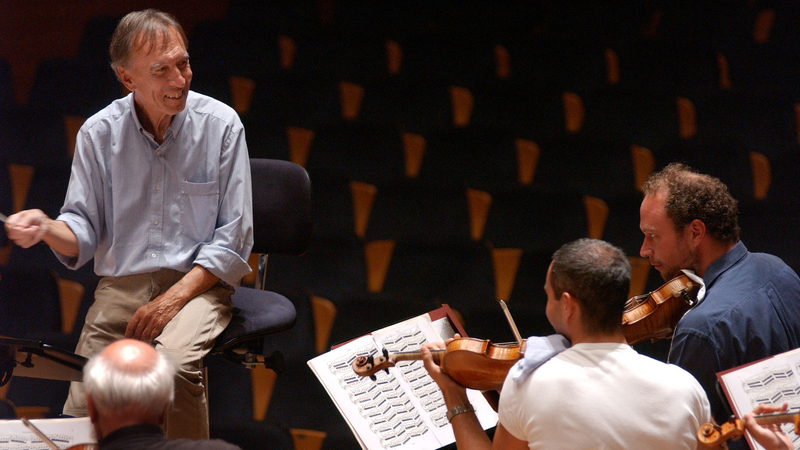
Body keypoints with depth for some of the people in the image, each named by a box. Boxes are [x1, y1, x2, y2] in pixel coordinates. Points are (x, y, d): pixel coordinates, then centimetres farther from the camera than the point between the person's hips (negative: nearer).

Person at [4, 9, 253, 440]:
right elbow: (83, 233, 6)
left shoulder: (220, 124, -2)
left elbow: (233, 239, -3)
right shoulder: (99, 133, 4)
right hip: (120, 286, 2)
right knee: (82, 409, -19)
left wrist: (174, 298, -14)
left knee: (175, 362, -34)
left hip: (196, 284, -2)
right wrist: (46, 228, -18)